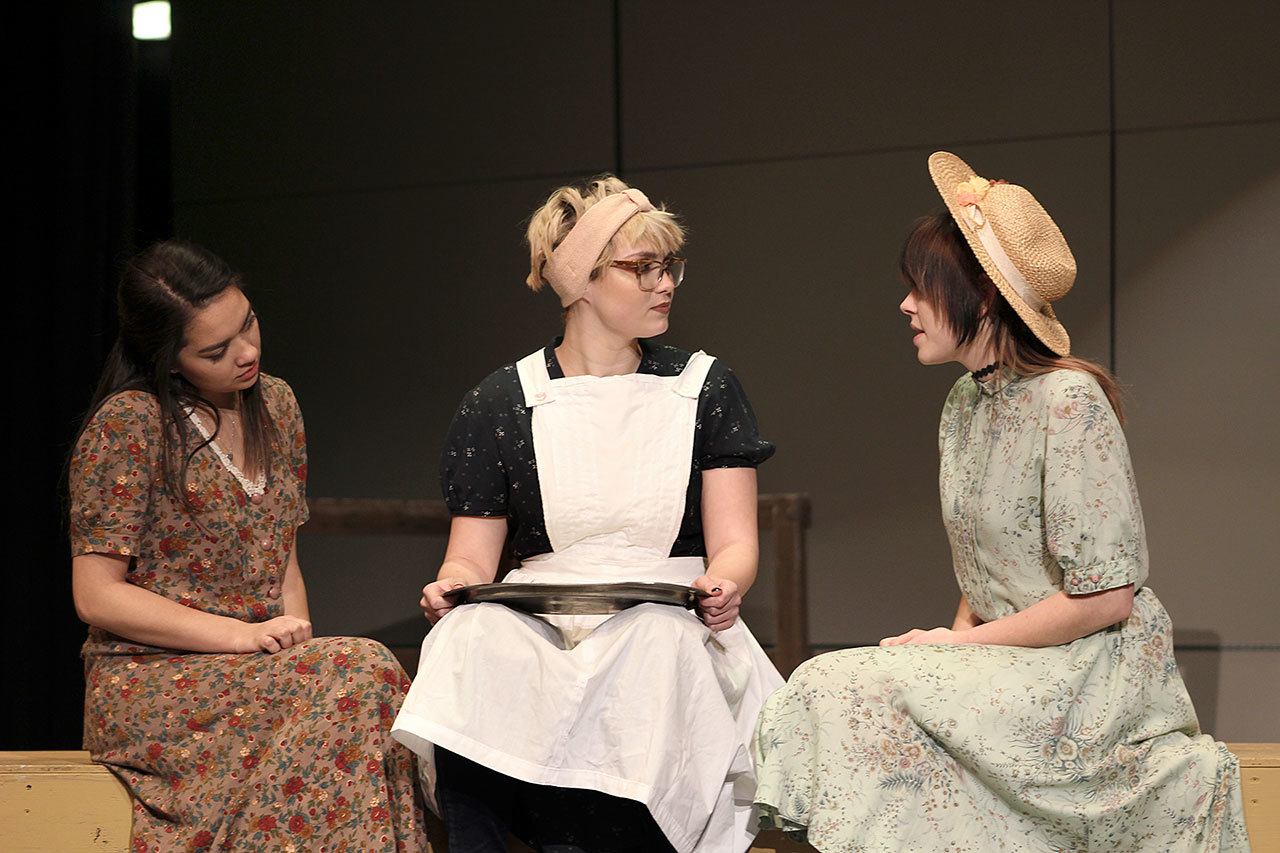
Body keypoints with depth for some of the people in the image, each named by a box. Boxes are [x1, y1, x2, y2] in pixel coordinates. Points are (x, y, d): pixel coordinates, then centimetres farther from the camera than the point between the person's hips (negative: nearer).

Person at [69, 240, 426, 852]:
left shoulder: (275, 404, 13)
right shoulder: (129, 424, -9)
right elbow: (96, 596, -10)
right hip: (147, 683, -6)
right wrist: (245, 635, -17)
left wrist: (299, 646, -3)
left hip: (256, 672, 6)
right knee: (361, 671, -29)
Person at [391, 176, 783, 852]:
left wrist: (724, 583, -19)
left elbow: (734, 542, 5)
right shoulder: (498, 404, 11)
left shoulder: (706, 389, 12)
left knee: (656, 649, -36)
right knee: (470, 638, -34)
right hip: (536, 625, 0)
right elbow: (472, 555, 8)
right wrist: (450, 587, -17)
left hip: (666, 626, 0)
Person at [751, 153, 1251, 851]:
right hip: (1007, 663, 8)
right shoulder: (964, 404, 11)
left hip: (1093, 669, -7)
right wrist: (958, 638, -2)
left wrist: (960, 643, -13)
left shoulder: (1069, 401, -16)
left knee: (849, 691, -22)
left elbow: (1105, 596, -18)